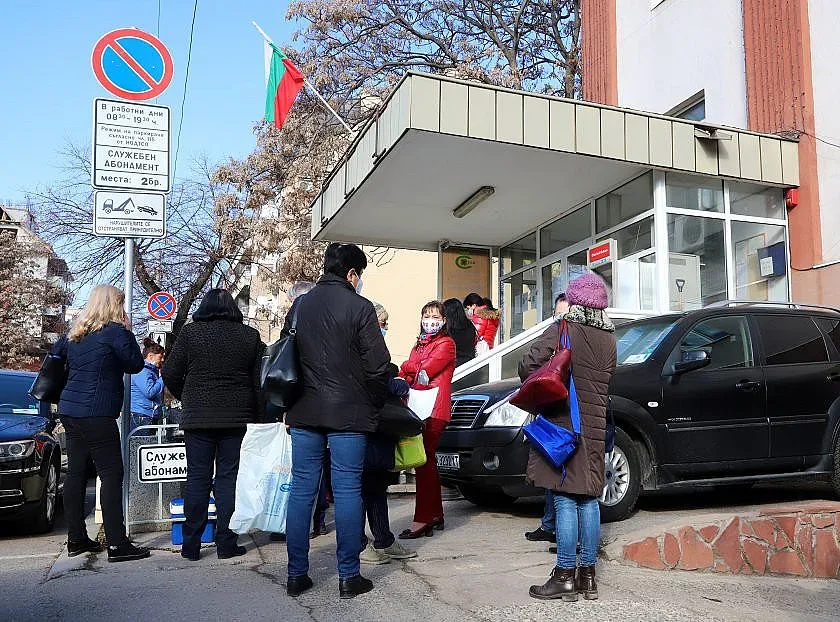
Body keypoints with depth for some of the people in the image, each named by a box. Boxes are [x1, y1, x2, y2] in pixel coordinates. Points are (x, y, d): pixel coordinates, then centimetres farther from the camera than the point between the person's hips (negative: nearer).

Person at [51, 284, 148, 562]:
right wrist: (128, 331, 3)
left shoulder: (75, 333, 13)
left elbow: (55, 352, 26)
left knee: (76, 473, 13)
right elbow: (135, 364, -3)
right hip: (96, 414, -8)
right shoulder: (115, 331, -10)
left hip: (70, 411, 9)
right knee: (111, 475, -6)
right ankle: (117, 544, -6)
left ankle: (76, 539, 21)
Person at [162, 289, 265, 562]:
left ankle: (191, 545, 10)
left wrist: (187, 400, 15)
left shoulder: (189, 332, 0)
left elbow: (170, 374, 0)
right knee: (228, 478, 6)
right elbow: (260, 381, 3)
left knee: (197, 479, 6)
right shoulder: (250, 336, 3)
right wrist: (254, 412, 11)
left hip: (197, 417, 0)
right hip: (236, 418, 1)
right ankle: (226, 544, 8)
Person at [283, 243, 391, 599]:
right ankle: (348, 577, 6)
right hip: (348, 413, -5)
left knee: (302, 490, 8)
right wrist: (375, 405, 6)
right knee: (347, 491, 0)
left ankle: (296, 575, 13)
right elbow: (378, 364, -9)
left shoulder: (301, 305, 11)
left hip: (304, 412, 5)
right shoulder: (359, 306, -7)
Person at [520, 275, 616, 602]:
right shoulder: (609, 338, 8)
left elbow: (528, 366, -13)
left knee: (565, 499, -4)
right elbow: (606, 379, 15)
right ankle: (587, 575, 15)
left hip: (561, 423, -6)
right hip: (594, 426, 6)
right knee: (588, 499, 9)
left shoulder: (562, 329, -8)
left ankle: (565, 576, 0)